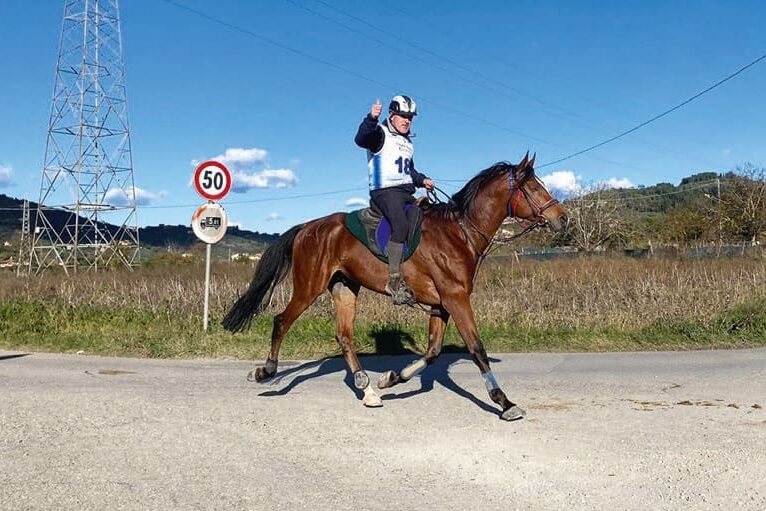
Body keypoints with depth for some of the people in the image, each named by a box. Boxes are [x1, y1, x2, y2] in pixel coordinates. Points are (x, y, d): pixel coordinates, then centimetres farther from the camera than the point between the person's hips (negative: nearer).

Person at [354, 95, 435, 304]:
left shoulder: (408, 142, 26)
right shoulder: (381, 133, 1)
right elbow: (361, 139, -22)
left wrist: (422, 180, 20)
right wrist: (371, 119, -37)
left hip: (407, 192, 9)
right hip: (385, 191, -9)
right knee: (401, 225, -31)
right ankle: (394, 280, -33)